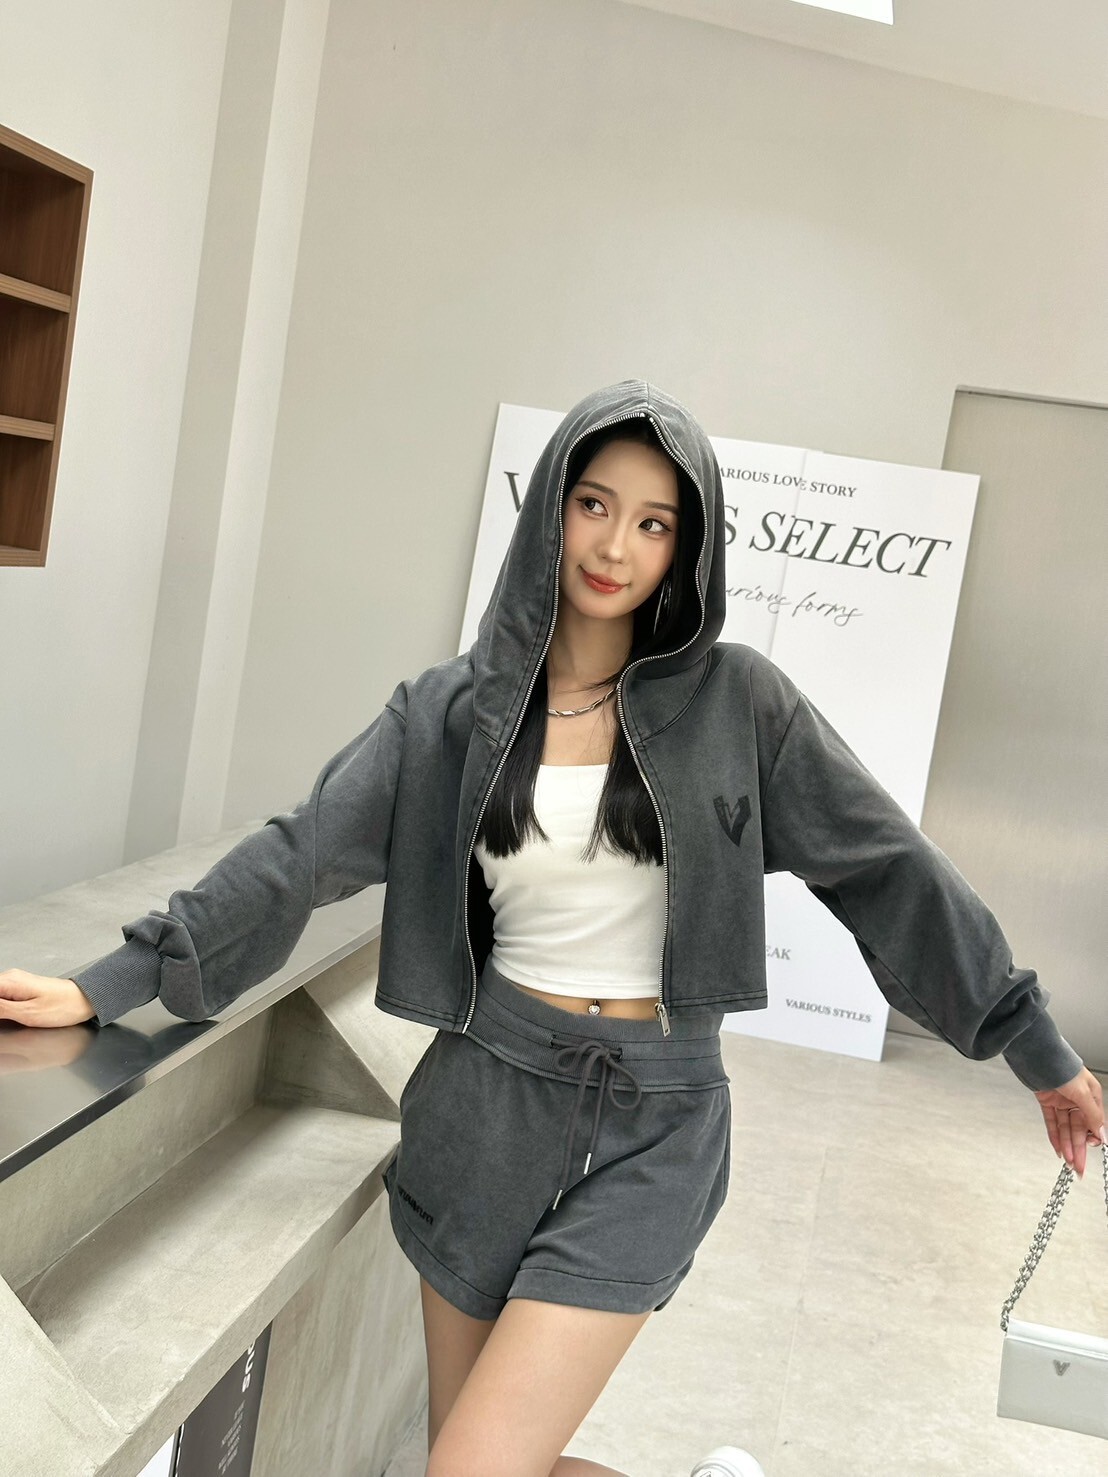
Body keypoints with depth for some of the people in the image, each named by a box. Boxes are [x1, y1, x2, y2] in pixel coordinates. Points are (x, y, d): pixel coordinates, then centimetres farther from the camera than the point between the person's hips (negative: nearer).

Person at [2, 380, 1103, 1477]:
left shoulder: (734, 702, -4)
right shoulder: (455, 709, 0)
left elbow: (889, 871, -1)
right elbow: (302, 855, -5)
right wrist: (109, 984, -13)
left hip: (650, 1127, -3)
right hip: (488, 1101, 3)